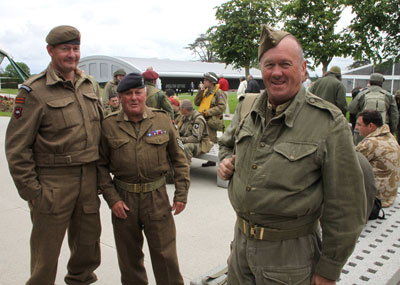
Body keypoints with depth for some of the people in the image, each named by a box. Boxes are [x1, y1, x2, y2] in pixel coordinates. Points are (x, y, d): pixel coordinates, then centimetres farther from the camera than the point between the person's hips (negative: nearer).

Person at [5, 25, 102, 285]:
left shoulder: (89, 85, 10)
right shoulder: (34, 91, -9)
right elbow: (17, 146, -9)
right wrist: (30, 190, -12)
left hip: (89, 179, 6)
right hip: (52, 183, -6)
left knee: (88, 243, 19)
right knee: (46, 254, 7)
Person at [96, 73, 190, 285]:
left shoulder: (162, 120, 1)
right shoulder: (109, 125, -1)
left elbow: (179, 159, 5)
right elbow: (101, 165, 2)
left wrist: (181, 195, 1)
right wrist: (112, 198, -7)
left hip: (157, 197, 0)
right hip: (123, 199, 1)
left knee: (165, 255, 7)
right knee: (129, 258, 17)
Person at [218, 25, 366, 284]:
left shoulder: (329, 123, -16)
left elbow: (344, 209, -13)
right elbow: (228, 143, 23)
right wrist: (225, 161, 0)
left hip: (290, 254, -5)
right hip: (242, 242, 5)